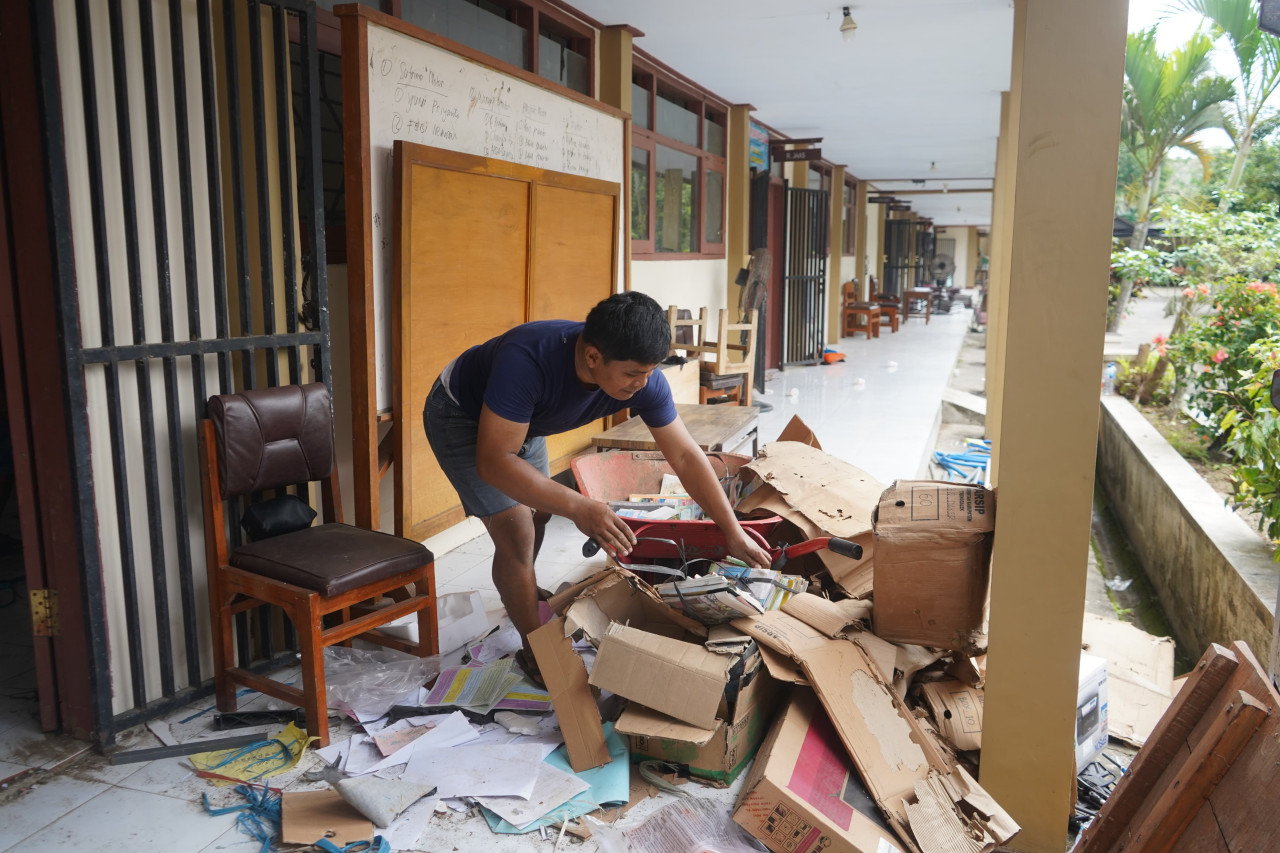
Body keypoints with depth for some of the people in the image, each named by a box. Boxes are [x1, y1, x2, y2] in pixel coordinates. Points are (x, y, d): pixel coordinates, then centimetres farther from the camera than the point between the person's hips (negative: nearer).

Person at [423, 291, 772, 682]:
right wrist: (579, 508, -50)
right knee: (516, 531, -14)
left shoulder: (642, 375, -26)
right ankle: (535, 655, 7)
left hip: (521, 421, 6)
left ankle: (520, 594, 50)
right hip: (460, 415, -6)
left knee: (538, 510, 20)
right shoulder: (527, 360, -44)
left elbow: (685, 455, -17)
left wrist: (734, 533, -17)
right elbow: (493, 462, -42)